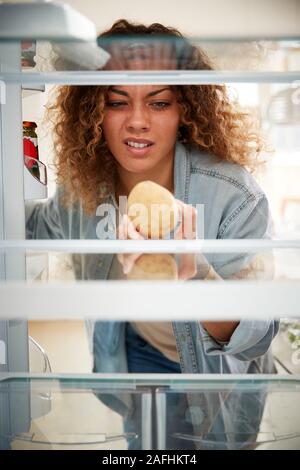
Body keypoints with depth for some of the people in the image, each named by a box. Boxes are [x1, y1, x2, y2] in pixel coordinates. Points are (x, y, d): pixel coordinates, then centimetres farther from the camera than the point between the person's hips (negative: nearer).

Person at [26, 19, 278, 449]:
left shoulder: (234, 196, -31)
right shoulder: (84, 184, -16)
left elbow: (256, 335, -33)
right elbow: (44, 227, 8)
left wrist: (193, 273, -52)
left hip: (217, 383, -3)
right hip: (131, 357, 3)